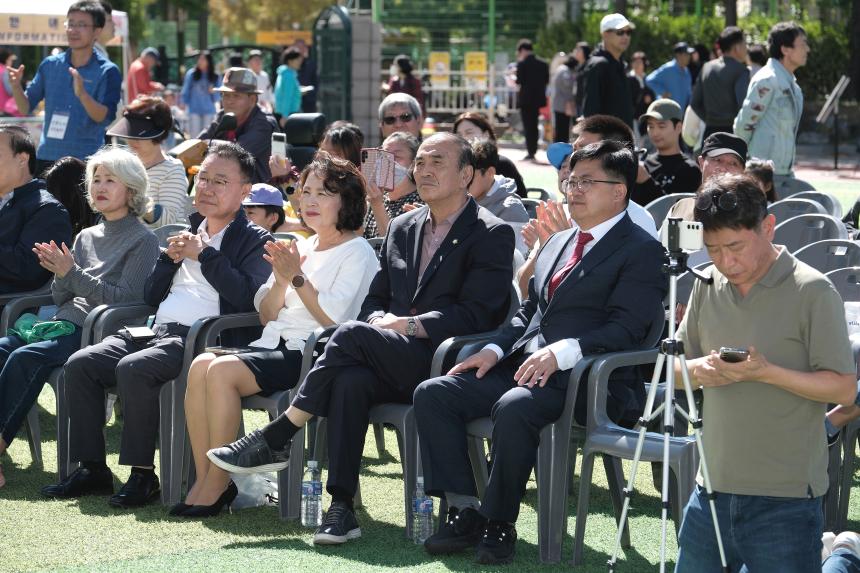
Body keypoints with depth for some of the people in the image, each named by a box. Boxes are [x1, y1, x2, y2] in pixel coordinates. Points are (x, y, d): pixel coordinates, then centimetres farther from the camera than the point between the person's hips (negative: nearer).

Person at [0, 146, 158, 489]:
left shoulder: (143, 241, 2)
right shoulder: (87, 237, 23)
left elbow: (125, 298, -10)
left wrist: (72, 274, -13)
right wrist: (60, 275, -2)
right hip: (64, 324, 7)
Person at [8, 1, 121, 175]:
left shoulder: (107, 71, -5)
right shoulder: (50, 65, 9)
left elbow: (105, 118, -15)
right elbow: (26, 108, 12)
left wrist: (82, 94, -31)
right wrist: (16, 86, -8)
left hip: (86, 161, -4)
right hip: (47, 158, 4)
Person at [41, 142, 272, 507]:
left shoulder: (254, 241, 3)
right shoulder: (188, 231, 24)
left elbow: (247, 298, -16)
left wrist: (205, 255, -11)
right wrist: (170, 258, 7)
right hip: (156, 331, 8)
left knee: (133, 368, -32)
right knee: (79, 364, -10)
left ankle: (142, 474, -23)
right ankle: (92, 470, -5)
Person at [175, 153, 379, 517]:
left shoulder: (357, 253, 0)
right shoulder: (300, 249, 23)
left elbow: (334, 318, -12)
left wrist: (297, 277, -11)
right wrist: (281, 281, 0)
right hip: (275, 344, 8)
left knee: (223, 371, -28)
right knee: (201, 364, -19)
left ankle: (217, 486, -21)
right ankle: (203, 480, -19)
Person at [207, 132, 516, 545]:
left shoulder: (491, 234, 1)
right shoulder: (402, 228, 22)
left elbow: (475, 315, -9)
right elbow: (374, 301, 22)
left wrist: (408, 325, -16)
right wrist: (382, 322, -2)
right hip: (394, 368, 5)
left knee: (350, 336, -28)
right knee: (351, 380, -31)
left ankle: (276, 440, -19)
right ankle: (341, 506, -33)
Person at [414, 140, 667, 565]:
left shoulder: (641, 251, -1)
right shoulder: (558, 243, 25)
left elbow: (625, 327, -13)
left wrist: (562, 352, -26)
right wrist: (495, 349, 7)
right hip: (522, 367, 8)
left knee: (514, 408, -37)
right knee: (432, 393, -10)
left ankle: (499, 524, -21)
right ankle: (464, 512, -11)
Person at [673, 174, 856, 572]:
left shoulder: (812, 292, -9)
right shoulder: (707, 287, 7)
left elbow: (844, 389, -11)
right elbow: (674, 367, 14)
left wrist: (766, 372, -23)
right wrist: (698, 370, -9)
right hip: (712, 487, 6)